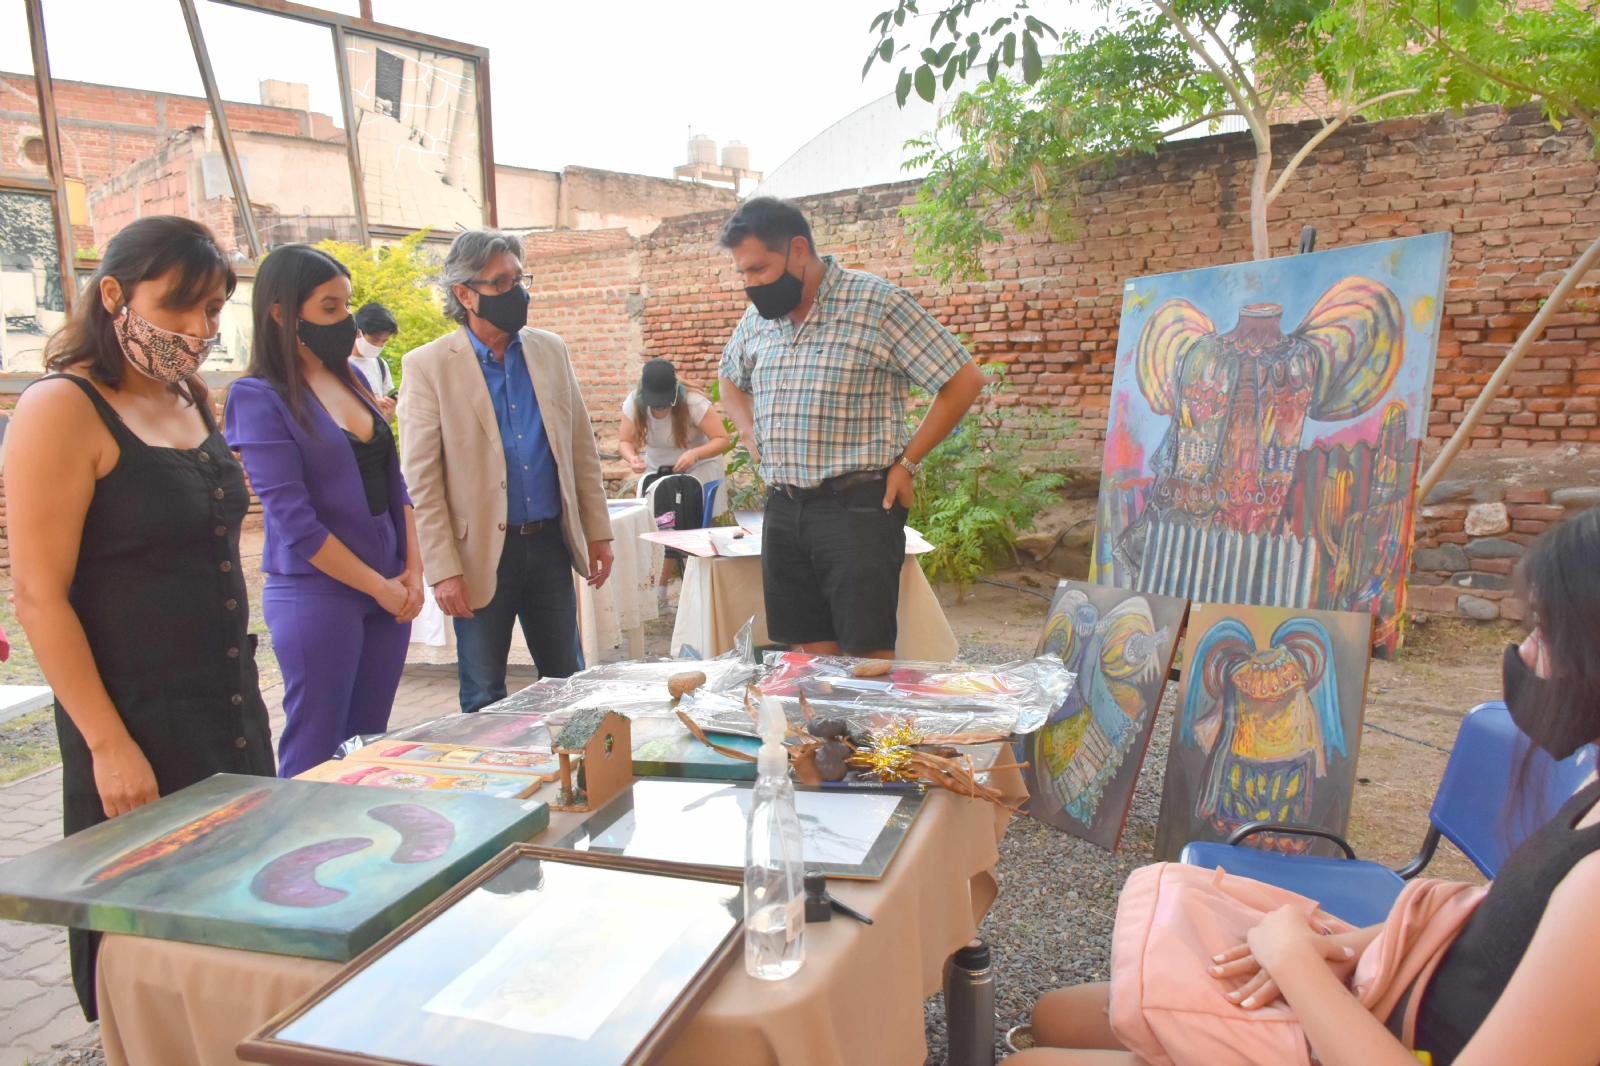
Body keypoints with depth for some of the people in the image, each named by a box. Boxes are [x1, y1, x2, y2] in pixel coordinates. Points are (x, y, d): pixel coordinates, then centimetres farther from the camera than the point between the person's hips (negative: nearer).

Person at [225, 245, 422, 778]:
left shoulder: (351, 377, 10)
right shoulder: (258, 396, -10)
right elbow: (294, 521, -14)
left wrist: (412, 571, 3)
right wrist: (380, 587, -10)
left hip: (389, 592, 6)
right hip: (316, 596, -6)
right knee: (314, 758, 3)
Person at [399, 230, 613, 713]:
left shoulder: (550, 349, 7)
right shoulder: (427, 366, -7)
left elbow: (581, 447, 10)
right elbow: (421, 480, -8)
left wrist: (598, 531, 7)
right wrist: (443, 569, -12)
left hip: (551, 545, 4)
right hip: (481, 554, -4)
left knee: (567, 683, 14)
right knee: (485, 700, 9)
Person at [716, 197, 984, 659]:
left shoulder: (877, 303, -8)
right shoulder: (757, 317, 11)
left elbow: (964, 380, -7)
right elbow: (730, 380, 31)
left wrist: (906, 462, -8)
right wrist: (753, 438, 13)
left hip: (858, 506, -5)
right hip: (783, 509, 6)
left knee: (868, 658, -2)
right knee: (812, 655, 9)